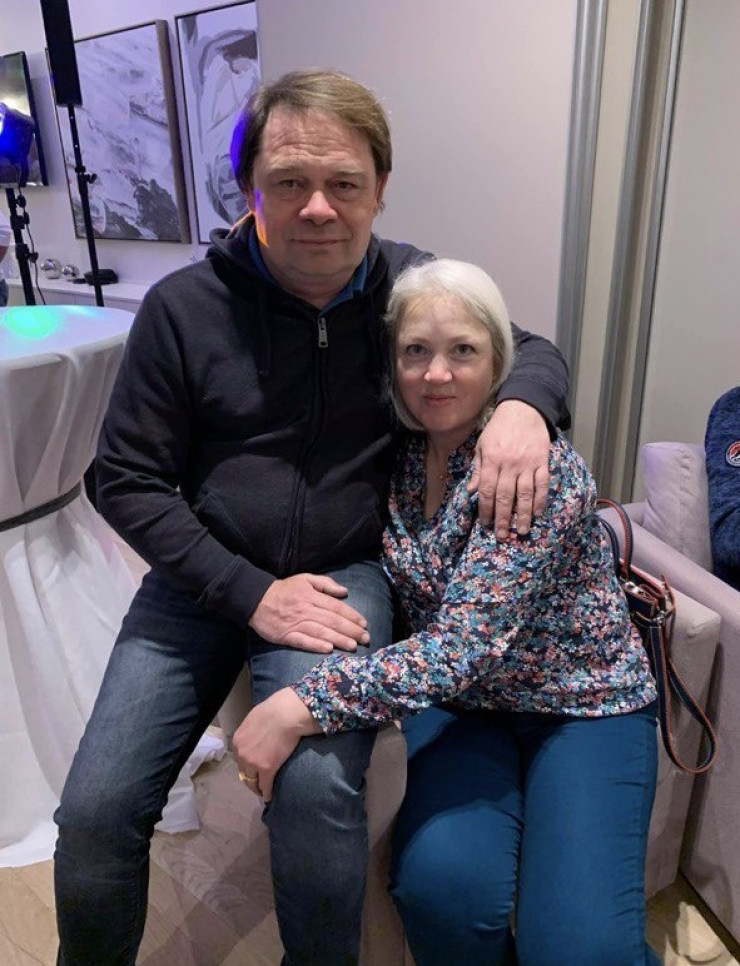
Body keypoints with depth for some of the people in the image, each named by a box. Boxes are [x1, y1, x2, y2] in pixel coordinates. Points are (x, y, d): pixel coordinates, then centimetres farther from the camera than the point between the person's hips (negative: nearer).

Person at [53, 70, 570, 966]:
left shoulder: (410, 285, -1)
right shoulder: (183, 306, -7)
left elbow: (532, 348, 12)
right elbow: (127, 480, -4)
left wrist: (522, 404, -15)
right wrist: (251, 592, -14)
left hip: (344, 572, 0)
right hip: (205, 575, 1)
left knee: (316, 792, -25)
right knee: (96, 811, -6)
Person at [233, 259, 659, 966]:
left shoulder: (539, 466, -22)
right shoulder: (398, 454, -5)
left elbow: (462, 643, -30)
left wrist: (302, 705, -34)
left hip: (582, 705, -3)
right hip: (461, 703, 3)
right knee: (440, 888, -22)